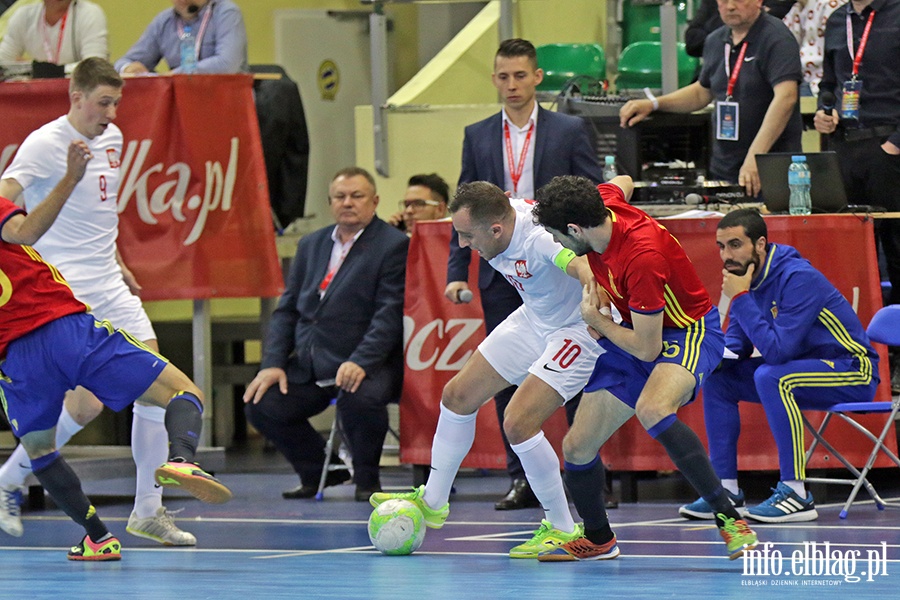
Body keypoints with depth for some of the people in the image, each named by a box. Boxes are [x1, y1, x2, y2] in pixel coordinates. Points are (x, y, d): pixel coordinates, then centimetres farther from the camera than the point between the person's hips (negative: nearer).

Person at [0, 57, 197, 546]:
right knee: (88, 402, -14)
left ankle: (148, 510, 9)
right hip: (64, 290, -8)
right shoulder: (45, 144, -12)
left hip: (109, 286, 8)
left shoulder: (112, 139, 12)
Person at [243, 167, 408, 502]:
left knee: (358, 397, -37)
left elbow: (390, 315, -13)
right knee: (261, 405, -12)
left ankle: (367, 479, -9)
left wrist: (360, 363, -27)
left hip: (366, 364, -6)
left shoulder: (393, 246, -4)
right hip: (308, 367, 6)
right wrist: (273, 363, 0)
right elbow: (287, 309, 15)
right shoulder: (311, 245, 17)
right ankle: (318, 471, 12)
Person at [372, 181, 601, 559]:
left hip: (577, 328, -9)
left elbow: (580, 265, -56)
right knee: (458, 396, 11)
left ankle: (562, 529, -2)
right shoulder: (495, 221, -12)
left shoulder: (539, 237, -37)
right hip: (533, 317, 9)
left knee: (517, 423, -20)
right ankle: (432, 502, 30)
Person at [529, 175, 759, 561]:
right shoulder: (604, 202, -12)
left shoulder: (642, 257, -35)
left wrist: (597, 322, -11)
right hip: (637, 331, 9)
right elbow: (623, 183, 17)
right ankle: (598, 539, 31)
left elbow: (646, 349, -28)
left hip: (688, 331, -9)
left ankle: (729, 518, -36)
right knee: (577, 446, 4)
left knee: (652, 410, -41)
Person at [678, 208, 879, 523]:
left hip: (853, 373, -9)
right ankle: (726, 490, 4)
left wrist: (741, 299, -27)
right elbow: (736, 344, 9)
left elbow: (777, 350, -31)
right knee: (716, 376, 4)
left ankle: (796, 494, -30)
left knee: (770, 376, -33)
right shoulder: (747, 278, 2)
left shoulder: (799, 279, -24)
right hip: (799, 368, 9)